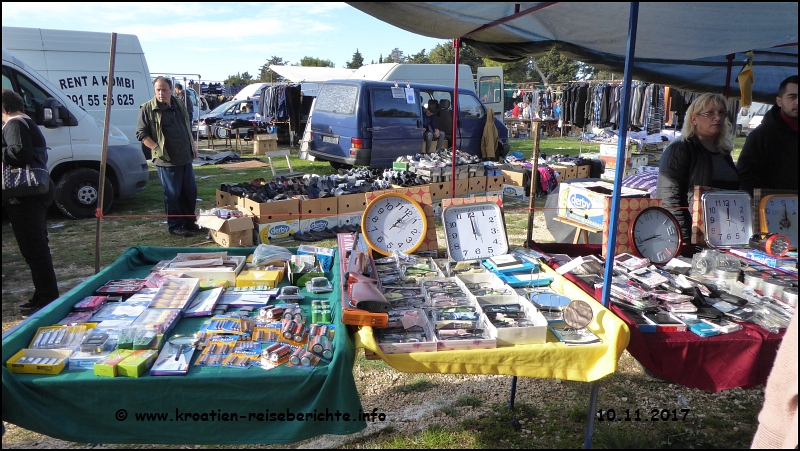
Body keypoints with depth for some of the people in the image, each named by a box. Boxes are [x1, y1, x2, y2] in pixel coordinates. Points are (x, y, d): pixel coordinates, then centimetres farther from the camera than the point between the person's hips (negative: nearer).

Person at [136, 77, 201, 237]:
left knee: (190, 191, 12)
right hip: (167, 160, -6)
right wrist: (157, 148, -15)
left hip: (186, 158, 7)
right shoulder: (147, 109, -7)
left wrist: (193, 145, 17)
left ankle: (189, 222, 26)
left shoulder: (179, 105, 12)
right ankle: (174, 226, 12)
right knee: (172, 194, 0)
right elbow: (141, 134, -7)